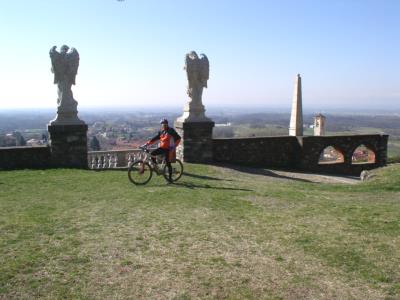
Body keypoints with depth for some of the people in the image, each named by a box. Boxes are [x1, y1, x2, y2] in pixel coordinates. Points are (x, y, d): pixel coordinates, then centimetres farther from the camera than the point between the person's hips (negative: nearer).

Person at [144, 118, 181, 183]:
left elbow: (178, 138, -9)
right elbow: (154, 139, 10)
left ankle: (170, 178, 5)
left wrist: (174, 146, -18)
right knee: (152, 153, -16)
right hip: (162, 148, 5)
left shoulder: (171, 130, -6)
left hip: (168, 149, -5)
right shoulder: (161, 132, 10)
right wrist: (147, 144, 1)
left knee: (168, 163, -5)